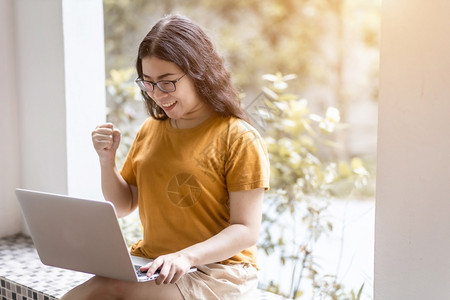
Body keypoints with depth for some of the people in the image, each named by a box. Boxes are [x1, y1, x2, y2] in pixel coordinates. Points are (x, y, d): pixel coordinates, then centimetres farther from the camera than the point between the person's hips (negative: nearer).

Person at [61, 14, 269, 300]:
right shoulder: (149, 131, 12)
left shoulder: (240, 139, -8)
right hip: (148, 265, 6)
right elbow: (123, 206, 18)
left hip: (215, 271, -5)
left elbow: (246, 230, -11)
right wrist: (107, 160, 0)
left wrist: (187, 256, -25)